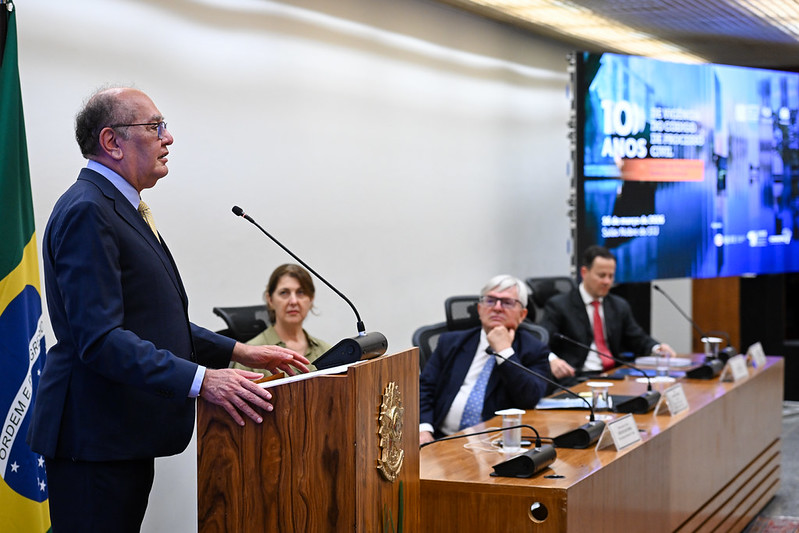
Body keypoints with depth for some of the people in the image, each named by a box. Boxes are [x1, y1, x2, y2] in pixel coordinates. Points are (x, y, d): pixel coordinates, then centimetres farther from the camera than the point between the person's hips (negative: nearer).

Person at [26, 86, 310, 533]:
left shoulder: (120, 209, 17)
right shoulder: (86, 212, -16)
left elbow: (154, 321, 21)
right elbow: (99, 338, -24)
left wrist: (240, 353, 12)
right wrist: (200, 380, -29)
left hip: (127, 435, 10)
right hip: (95, 438, -10)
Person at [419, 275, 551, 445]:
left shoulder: (533, 350, 6)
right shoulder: (450, 342, 16)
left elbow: (530, 400, -9)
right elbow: (424, 388, 11)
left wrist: (504, 351, -9)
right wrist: (424, 429, -7)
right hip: (441, 439, 3)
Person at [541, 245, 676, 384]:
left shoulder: (620, 306, 20)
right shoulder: (559, 305, 1)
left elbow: (638, 340, 26)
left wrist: (657, 348, 3)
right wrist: (552, 360, -32)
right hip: (576, 380, -6)